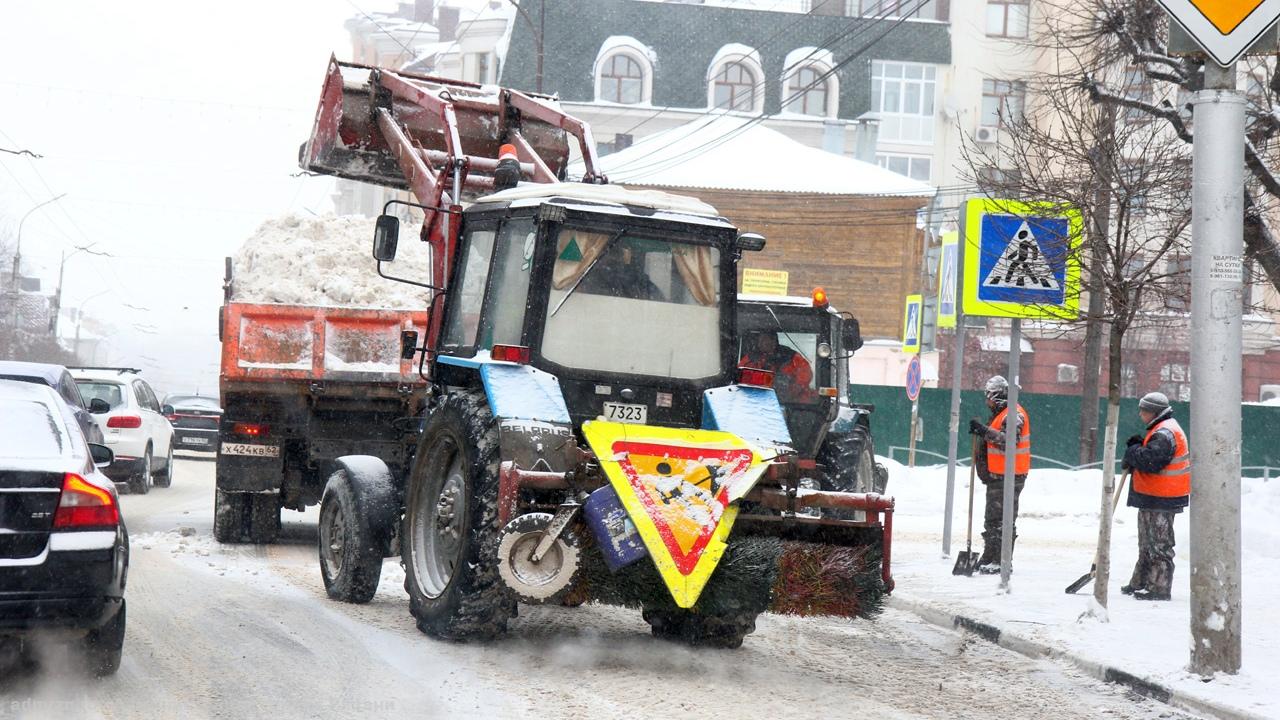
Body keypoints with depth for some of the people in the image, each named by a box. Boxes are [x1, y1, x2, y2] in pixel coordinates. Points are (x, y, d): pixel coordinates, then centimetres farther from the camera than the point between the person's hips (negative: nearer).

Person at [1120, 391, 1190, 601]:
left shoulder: (1164, 434, -20)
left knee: (1159, 545, -6)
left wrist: (1133, 453, -11)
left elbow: (1151, 462, -27)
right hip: (1153, 499, 11)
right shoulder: (1162, 429, 16)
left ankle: (1158, 589, -4)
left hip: (1160, 501, -11)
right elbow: (1151, 453, 23)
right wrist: (1139, 447, 5)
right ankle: (1140, 583, 28)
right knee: (1148, 545, 19)